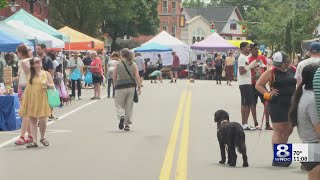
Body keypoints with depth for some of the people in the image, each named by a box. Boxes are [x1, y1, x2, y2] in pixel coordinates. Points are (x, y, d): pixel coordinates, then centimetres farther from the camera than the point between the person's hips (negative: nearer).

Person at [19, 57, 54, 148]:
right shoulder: (29, 72, 3)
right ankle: (34, 141, 9)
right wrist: (31, 59, 5)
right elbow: (23, 62, -12)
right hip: (31, 99, 0)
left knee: (42, 121, -3)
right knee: (33, 120, 3)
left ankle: (42, 138, 22)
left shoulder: (46, 74, 6)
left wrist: (48, 85, -13)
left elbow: (53, 86, 8)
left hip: (42, 100, 0)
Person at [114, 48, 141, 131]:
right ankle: (127, 124, 11)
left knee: (119, 104, 10)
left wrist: (116, 84, 22)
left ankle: (121, 116, -19)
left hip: (121, 87, -3)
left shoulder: (118, 65, -3)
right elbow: (137, 77, -4)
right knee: (129, 105, 10)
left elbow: (114, 78, 3)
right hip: (131, 87, 3)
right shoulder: (134, 65, 3)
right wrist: (139, 87, 0)